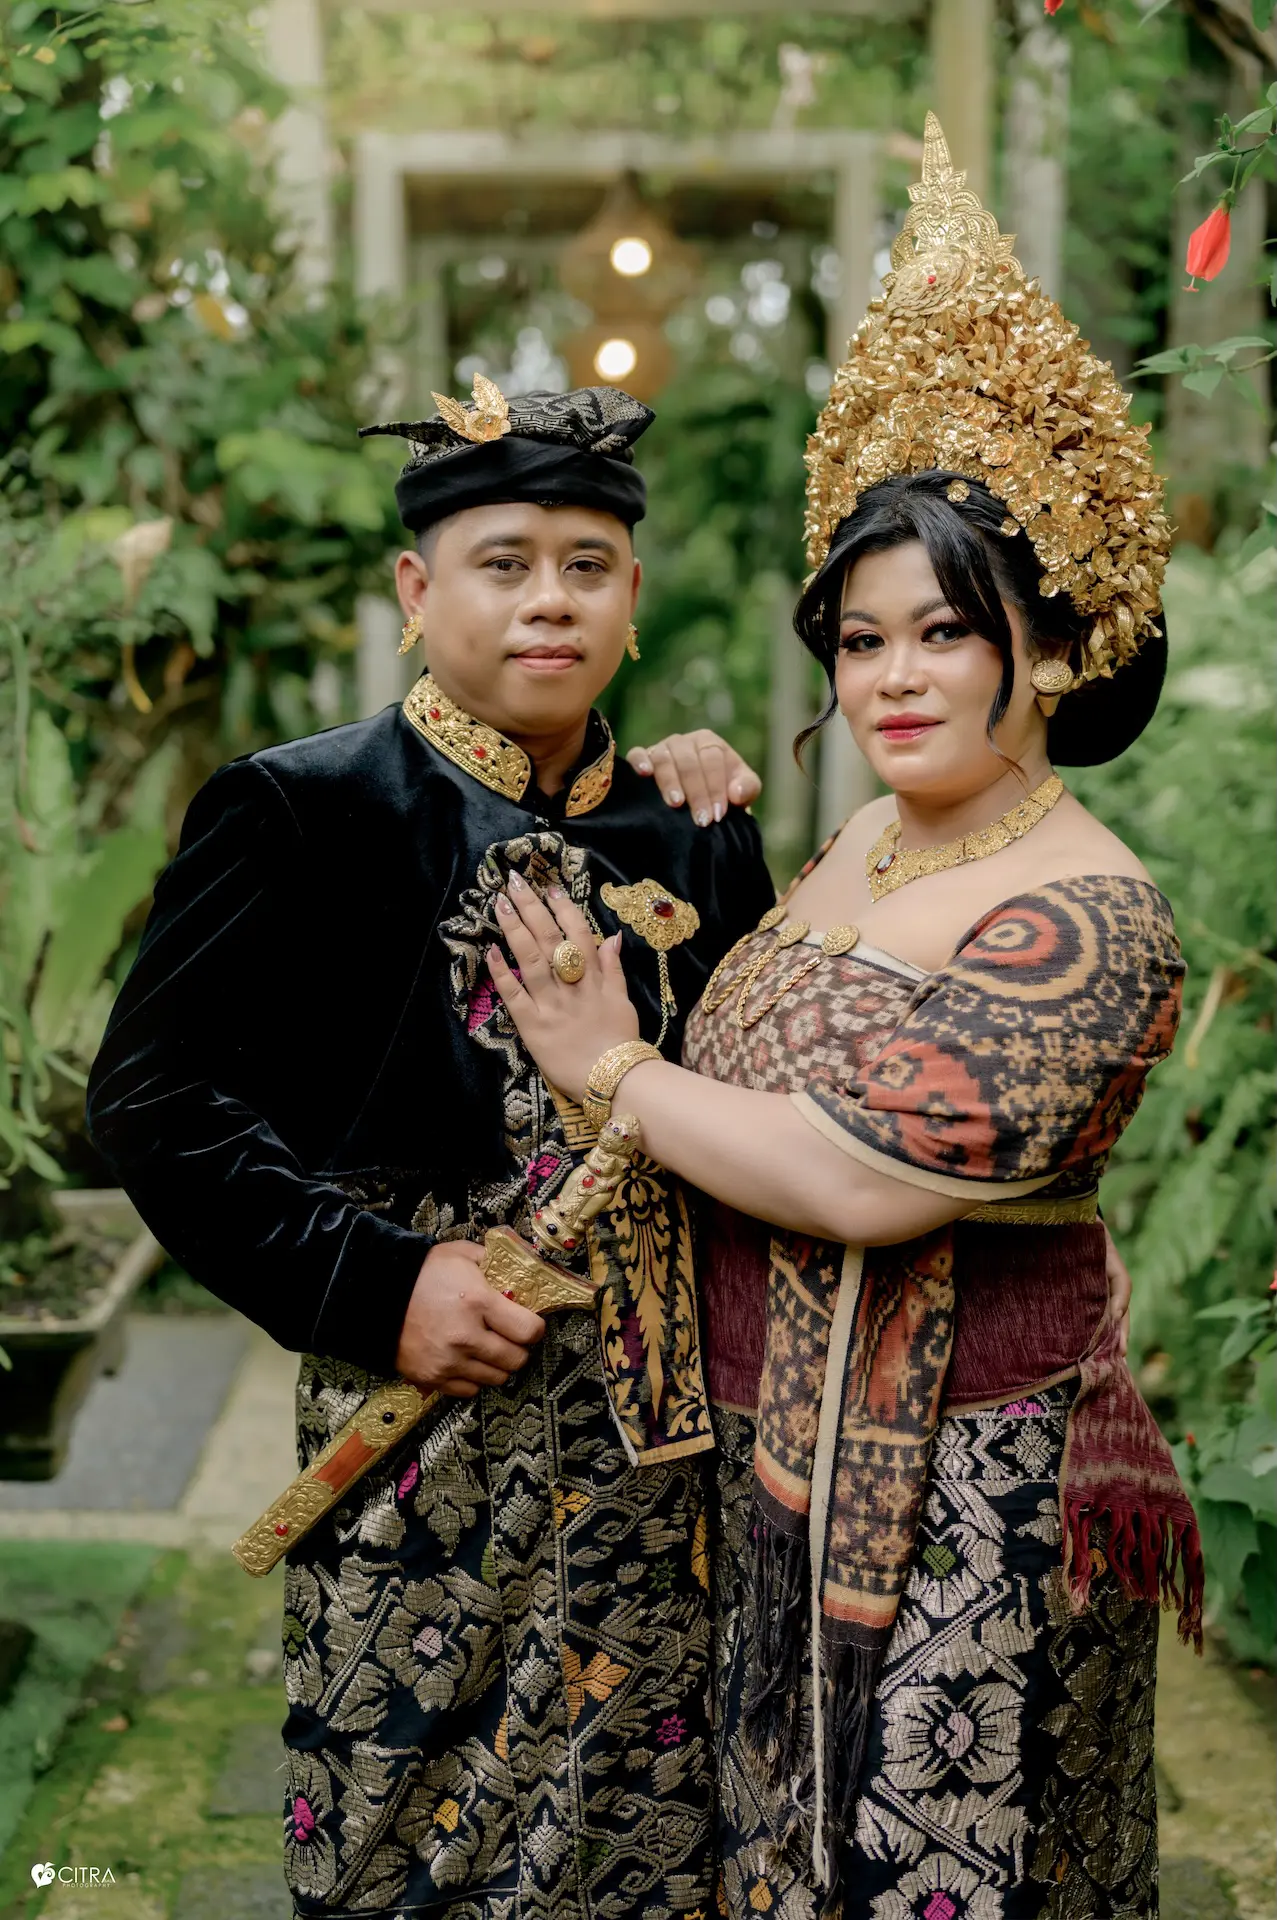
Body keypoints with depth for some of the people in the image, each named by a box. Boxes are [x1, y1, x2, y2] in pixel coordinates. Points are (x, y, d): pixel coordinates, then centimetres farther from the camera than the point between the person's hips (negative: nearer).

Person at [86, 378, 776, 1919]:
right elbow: (153, 1096, -9)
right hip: (424, 1430, -4)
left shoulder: (681, 828, 8)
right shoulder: (297, 810, -7)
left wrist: (724, 841, 0)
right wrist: (376, 1285, -16)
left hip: (656, 1445, 4)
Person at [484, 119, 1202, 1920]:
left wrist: (616, 1070, -16)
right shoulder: (865, 842, 4)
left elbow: (864, 1180, -28)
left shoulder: (1086, 918, -22)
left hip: (964, 1500, -8)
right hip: (786, 1463, 8)